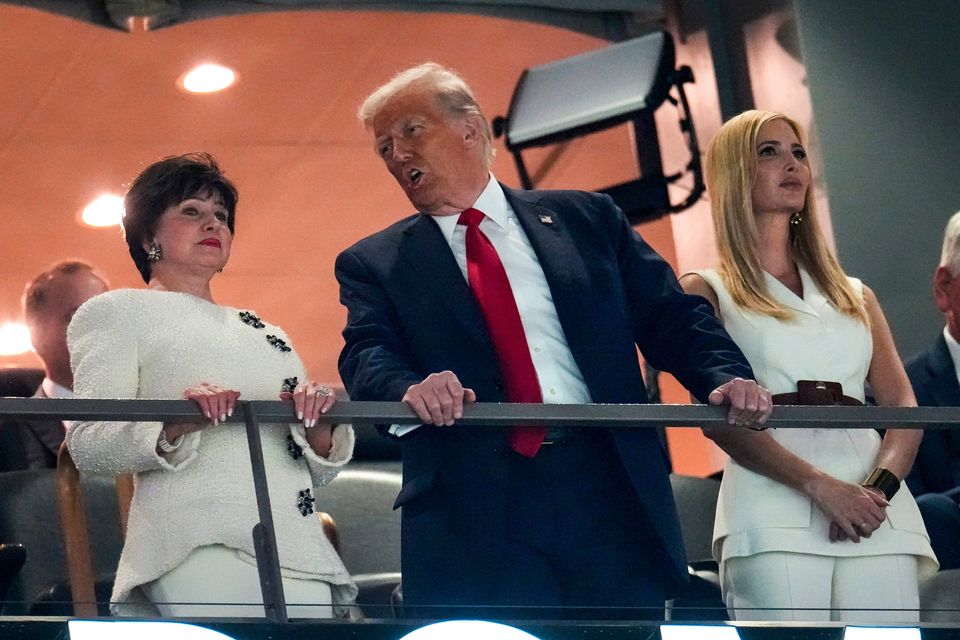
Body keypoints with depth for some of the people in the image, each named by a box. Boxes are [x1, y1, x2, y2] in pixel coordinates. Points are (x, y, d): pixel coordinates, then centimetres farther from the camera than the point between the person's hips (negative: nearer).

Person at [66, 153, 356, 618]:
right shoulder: (117, 311, 12)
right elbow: (88, 445, -2)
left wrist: (317, 426, 0)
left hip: (299, 554, 5)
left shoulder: (264, 333, 28)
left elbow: (320, 472, 22)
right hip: (200, 556, -5)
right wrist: (175, 424, -20)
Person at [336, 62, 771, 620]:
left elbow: (671, 317, 13)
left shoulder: (587, 219, 16)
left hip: (610, 494, 1)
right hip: (472, 517, -1)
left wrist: (725, 377, -7)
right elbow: (367, 358, -3)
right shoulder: (373, 264, 14)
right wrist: (410, 389, -26)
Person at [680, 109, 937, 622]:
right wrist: (820, 485, -16)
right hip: (774, 513, -4)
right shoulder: (705, 291, 10)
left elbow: (903, 406, 12)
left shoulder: (854, 296, 23)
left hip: (874, 515, 4)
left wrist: (881, 485, -10)